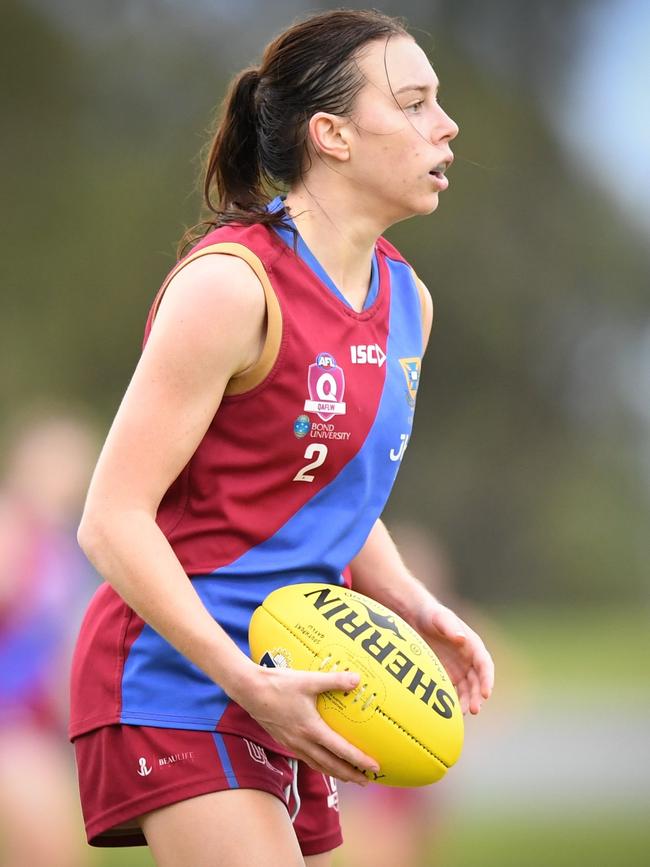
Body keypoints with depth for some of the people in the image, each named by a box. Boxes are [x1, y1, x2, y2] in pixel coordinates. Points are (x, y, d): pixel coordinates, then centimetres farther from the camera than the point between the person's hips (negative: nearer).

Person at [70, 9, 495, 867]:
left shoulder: (406, 298, 10)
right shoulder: (231, 283, -16)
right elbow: (113, 520, -17)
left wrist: (416, 608, 4)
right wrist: (248, 682, -24)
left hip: (284, 693, 8)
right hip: (177, 687, -8)